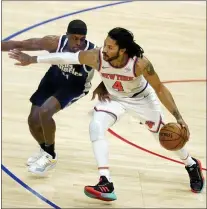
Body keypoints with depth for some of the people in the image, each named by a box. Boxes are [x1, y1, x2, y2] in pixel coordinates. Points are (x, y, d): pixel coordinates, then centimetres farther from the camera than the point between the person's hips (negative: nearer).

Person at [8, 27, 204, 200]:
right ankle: (106, 184, -24)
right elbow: (65, 57, -24)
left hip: (141, 97, -2)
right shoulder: (97, 56, -34)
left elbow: (160, 89, -25)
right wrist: (32, 59, -21)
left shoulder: (140, 63, -38)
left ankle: (192, 165, 43)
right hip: (114, 98, 2)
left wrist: (178, 118, -24)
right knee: (96, 127, -23)